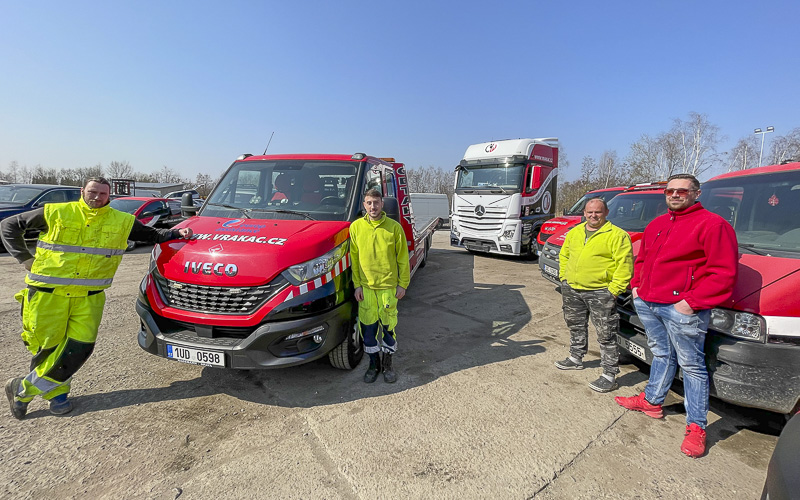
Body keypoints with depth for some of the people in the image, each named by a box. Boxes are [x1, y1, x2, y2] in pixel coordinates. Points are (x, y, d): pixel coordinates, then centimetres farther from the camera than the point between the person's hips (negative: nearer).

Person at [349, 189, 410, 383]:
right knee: (368, 328, 9)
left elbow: (403, 258, 0)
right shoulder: (356, 227, 0)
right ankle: (374, 364, 28)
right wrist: (357, 284, 0)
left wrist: (403, 284, -2)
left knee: (388, 327, 8)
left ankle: (387, 364, 27)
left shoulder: (394, 227, -4)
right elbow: (354, 258, 4)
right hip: (366, 287, 2)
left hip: (389, 286, -1)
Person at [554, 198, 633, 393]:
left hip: (600, 292, -6)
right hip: (572, 289, 6)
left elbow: (624, 265, -12)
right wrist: (564, 277, 13)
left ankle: (609, 375, 8)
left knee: (606, 335, -1)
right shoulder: (574, 232, 12)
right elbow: (564, 255, 21)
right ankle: (576, 358, 39)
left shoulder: (617, 235, -8)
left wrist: (614, 289, -17)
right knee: (576, 327, 21)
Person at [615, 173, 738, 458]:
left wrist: (692, 301, -19)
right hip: (647, 304, 7)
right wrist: (636, 285, 12)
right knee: (662, 356, 21)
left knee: (692, 365, 3)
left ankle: (696, 426, 14)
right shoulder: (656, 225, 16)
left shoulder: (712, 225, -8)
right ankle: (651, 401, 34)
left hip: (681, 309, -7)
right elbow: (641, 259, 25)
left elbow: (724, 273, -14)